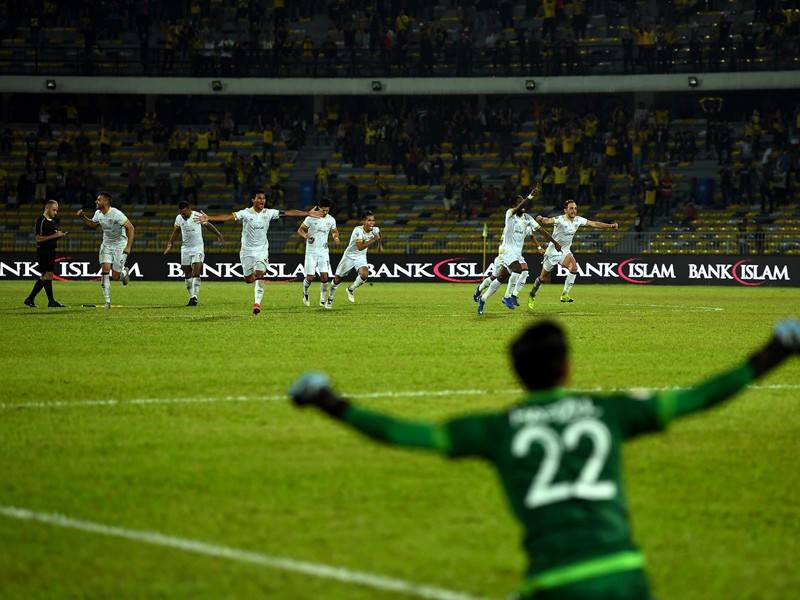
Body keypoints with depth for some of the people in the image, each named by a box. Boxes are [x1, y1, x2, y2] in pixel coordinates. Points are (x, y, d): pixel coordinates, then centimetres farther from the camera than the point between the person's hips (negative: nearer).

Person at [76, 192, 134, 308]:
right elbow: (93, 225, 18)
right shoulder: (98, 213, -2)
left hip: (120, 245, -5)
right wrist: (84, 217, 0)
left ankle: (124, 272, 33)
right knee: (105, 270, -12)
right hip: (106, 244, 5)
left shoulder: (116, 214, -24)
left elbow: (130, 228, -23)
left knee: (115, 276, -5)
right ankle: (107, 301, -8)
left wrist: (128, 246, -29)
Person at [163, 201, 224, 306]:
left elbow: (208, 225, 4)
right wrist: (170, 244, 13)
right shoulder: (179, 218, 2)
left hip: (198, 248, -5)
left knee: (196, 274, -15)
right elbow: (175, 231, 17)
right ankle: (191, 297, 12)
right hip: (185, 249, 5)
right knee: (187, 275, 5)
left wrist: (219, 235, 11)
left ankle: (194, 297, -21)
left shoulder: (197, 216, -11)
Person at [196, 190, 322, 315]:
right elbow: (229, 216, -21)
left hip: (262, 250, 1)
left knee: (259, 275, -18)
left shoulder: (269, 213, -2)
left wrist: (308, 213, -1)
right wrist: (208, 218, -34)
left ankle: (257, 302, -11)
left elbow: (288, 213, 0)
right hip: (247, 250, -1)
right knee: (249, 279, 3)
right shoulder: (246, 213, -11)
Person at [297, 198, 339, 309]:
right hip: (311, 252, -3)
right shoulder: (311, 218, -9)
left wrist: (336, 237, -5)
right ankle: (305, 293, 27)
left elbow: (334, 231, 19)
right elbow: (300, 230, -3)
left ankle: (323, 301, 3)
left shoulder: (331, 220, 2)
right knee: (310, 277, -4)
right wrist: (305, 235, -26)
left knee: (325, 276, -8)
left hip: (323, 252, 3)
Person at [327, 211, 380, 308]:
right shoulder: (358, 230, -29)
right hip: (350, 256, -3)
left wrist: (379, 244, 23)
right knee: (338, 279, 7)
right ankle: (330, 298, 33)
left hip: (361, 257, 4)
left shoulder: (375, 230, -11)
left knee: (364, 275, -24)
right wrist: (373, 240, -41)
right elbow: (360, 247, -39)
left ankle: (351, 289, 5)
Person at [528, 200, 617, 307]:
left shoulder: (578, 220, -4)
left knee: (574, 267, -25)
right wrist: (541, 219, -65)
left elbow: (594, 224, 4)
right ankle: (532, 295, 29)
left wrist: (610, 225, -3)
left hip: (565, 251, 4)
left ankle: (565, 294, -19)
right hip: (553, 250, -4)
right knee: (544, 278, 4)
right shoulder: (560, 219, -22)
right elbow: (549, 221, -42)